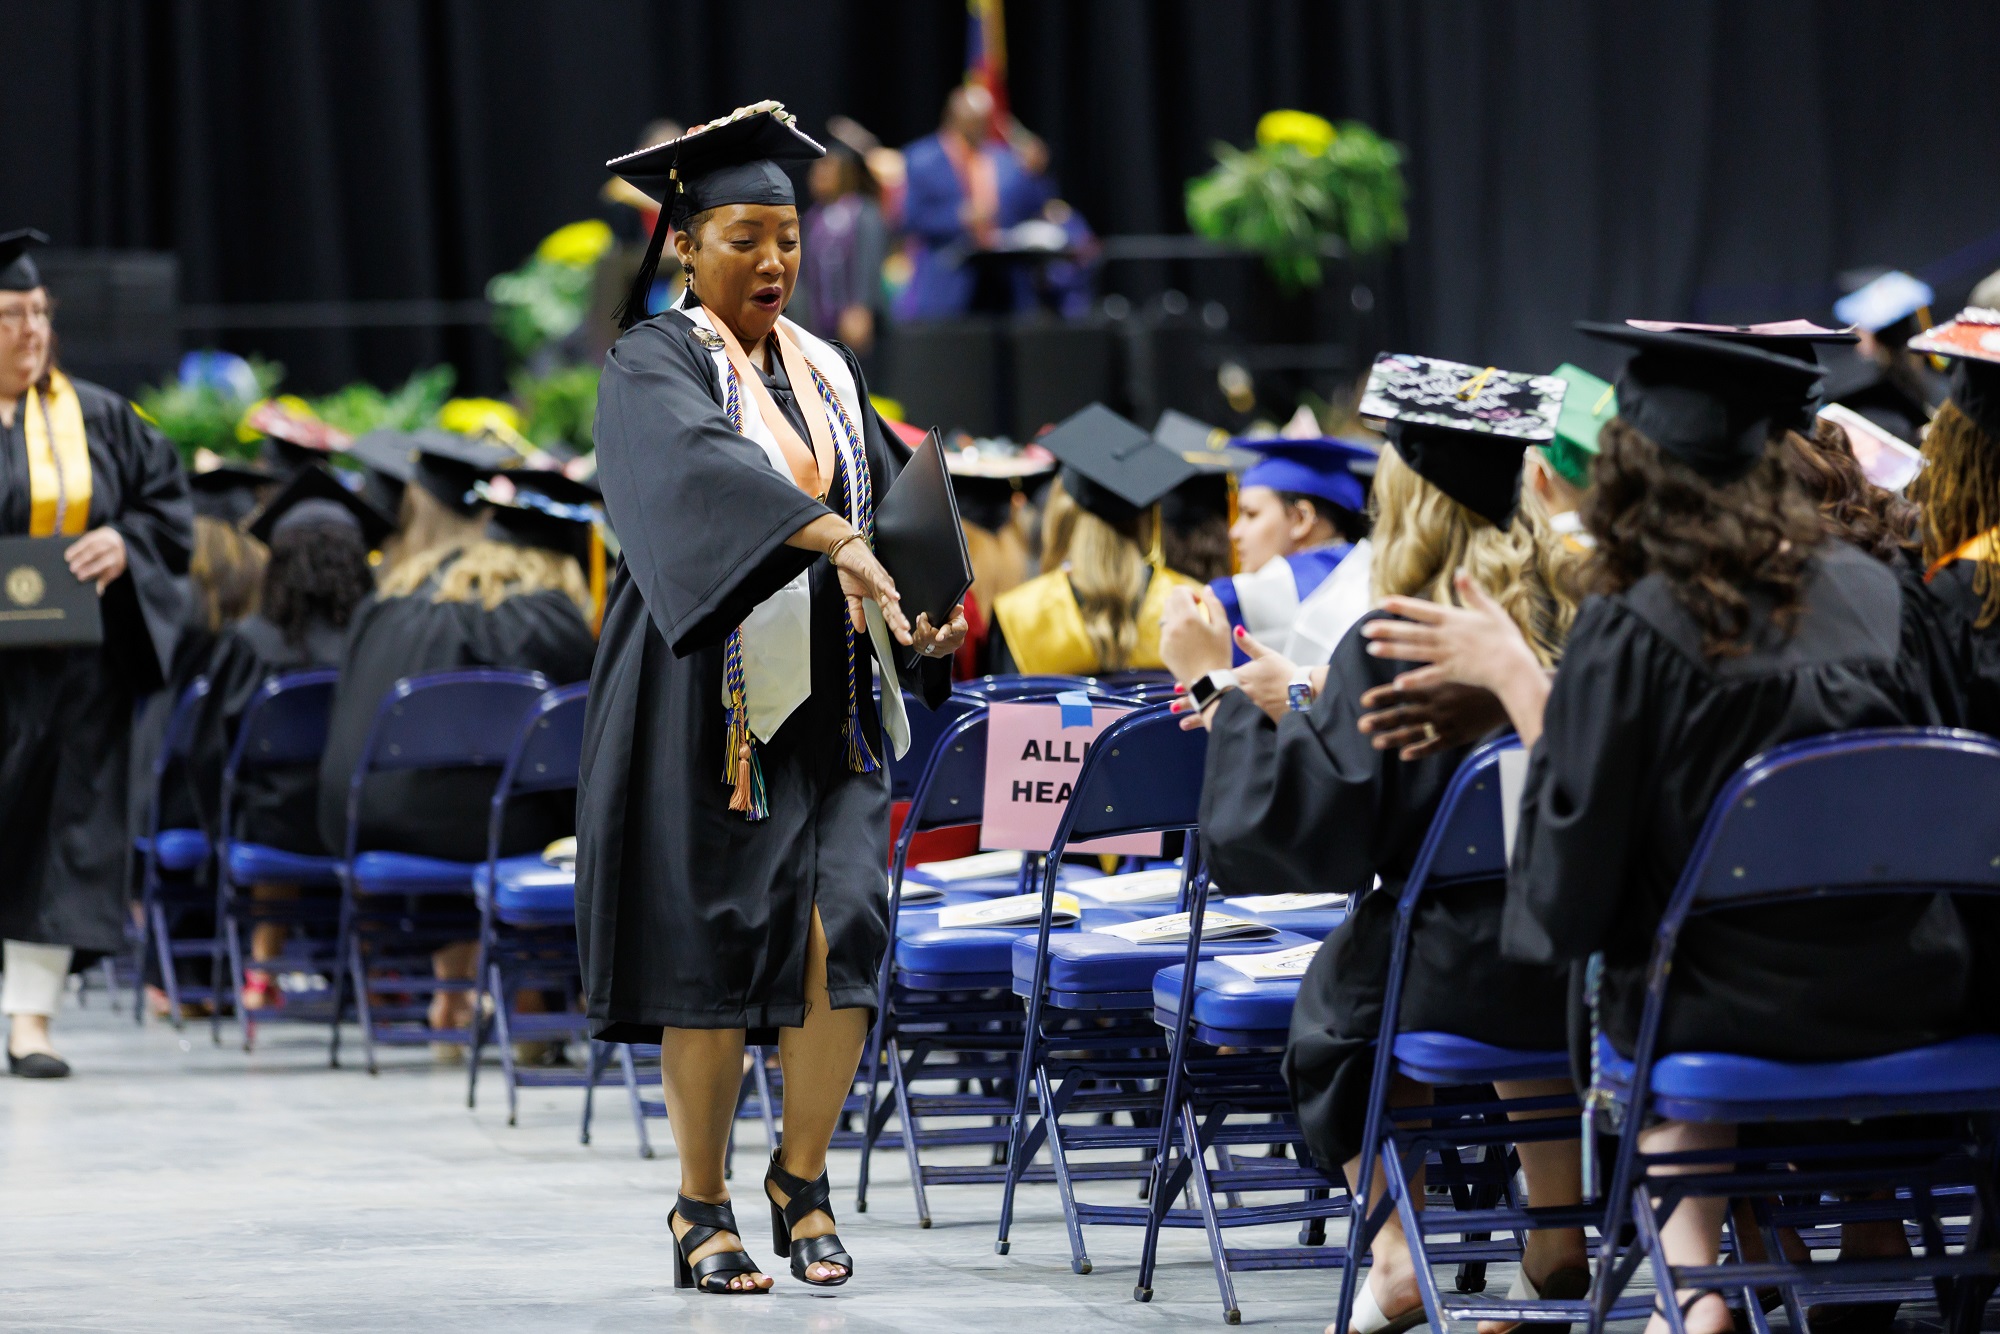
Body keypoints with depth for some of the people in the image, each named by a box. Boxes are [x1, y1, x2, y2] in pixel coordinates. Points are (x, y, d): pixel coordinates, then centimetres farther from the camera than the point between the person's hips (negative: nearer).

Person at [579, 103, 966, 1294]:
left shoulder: (829, 375, 15)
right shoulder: (655, 366, -3)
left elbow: (892, 502, 14)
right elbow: (699, 462, -24)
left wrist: (924, 618, -7)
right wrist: (833, 538, -38)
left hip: (825, 707, 4)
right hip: (705, 705, -4)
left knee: (843, 928, -10)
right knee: (712, 951, -3)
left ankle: (803, 1177, 5)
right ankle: (703, 1209, 9)